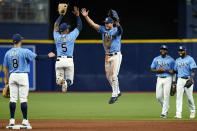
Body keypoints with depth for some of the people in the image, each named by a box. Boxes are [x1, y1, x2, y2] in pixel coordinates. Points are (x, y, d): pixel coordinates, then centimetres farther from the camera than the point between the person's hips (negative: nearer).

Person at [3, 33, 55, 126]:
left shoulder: (8, 53, 6)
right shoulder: (25, 51, -8)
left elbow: (6, 68, 10)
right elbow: (37, 57, -9)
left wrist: (6, 80, 16)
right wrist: (48, 56, 5)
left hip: (12, 76, 4)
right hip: (23, 76, -4)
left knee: (13, 99, 4)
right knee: (23, 99, -1)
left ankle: (12, 120, 2)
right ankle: (25, 120, 0)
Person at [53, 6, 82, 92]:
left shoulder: (57, 37, 4)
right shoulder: (71, 36, -2)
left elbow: (56, 25, 22)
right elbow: (79, 27, 12)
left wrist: (61, 15, 29)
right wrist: (77, 15, 20)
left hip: (59, 61, 2)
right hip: (69, 61, -2)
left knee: (58, 81, 8)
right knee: (70, 80, 7)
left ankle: (60, 79, -31)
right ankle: (66, 82, -32)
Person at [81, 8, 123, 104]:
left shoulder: (116, 30, -8)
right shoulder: (103, 29, 6)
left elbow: (119, 29, -33)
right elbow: (93, 24, -3)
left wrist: (117, 24, -58)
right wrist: (86, 16, -18)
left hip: (116, 56, -6)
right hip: (107, 56, 6)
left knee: (114, 75, -13)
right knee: (108, 76, 10)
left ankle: (114, 95, -7)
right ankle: (117, 92, 25)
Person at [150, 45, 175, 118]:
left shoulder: (171, 60, 0)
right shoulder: (156, 59, 8)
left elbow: (173, 71, 1)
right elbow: (152, 69, 9)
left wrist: (165, 70, -15)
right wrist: (158, 70, -12)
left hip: (168, 79, -3)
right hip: (159, 79, 3)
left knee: (166, 96, -10)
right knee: (158, 96, 0)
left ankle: (164, 113, -7)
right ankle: (165, 108, 27)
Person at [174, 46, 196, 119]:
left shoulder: (190, 59, -3)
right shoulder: (177, 60, 13)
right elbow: (175, 70, 19)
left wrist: (191, 78, -24)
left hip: (188, 79, -4)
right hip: (180, 80, 4)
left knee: (189, 97, 0)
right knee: (179, 97, -7)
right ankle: (178, 114, -11)